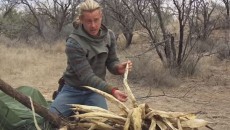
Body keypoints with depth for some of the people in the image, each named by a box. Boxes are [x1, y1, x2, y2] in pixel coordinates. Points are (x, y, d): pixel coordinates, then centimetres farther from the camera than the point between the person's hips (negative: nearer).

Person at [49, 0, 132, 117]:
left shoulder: (109, 36, -7)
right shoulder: (74, 43, -24)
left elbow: (111, 61, 3)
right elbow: (86, 76, -28)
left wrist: (118, 68, -23)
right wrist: (112, 90, -39)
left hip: (95, 91, 3)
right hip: (73, 90, -2)